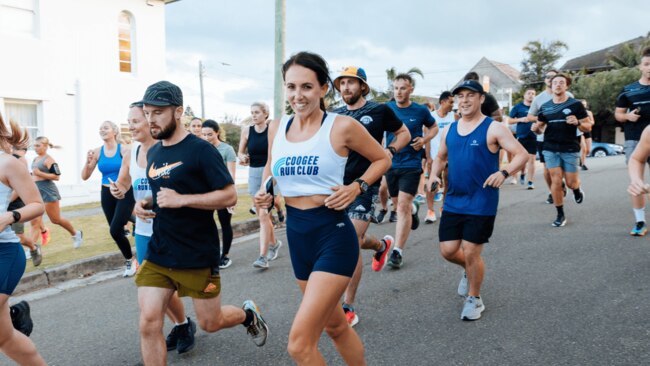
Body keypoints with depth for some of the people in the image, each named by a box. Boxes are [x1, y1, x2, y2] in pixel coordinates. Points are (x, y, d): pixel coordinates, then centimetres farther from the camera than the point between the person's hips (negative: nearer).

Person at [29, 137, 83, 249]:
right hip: (36, 191, 8)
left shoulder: (49, 160, -12)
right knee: (34, 222, -1)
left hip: (48, 191, -8)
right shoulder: (35, 159, 13)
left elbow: (56, 176, -19)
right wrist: (31, 176, 10)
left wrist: (40, 173, -23)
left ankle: (76, 234, 26)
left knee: (56, 220, 5)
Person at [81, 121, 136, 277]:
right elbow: (85, 177, 5)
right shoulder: (97, 151, 3)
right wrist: (88, 162, -11)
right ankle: (129, 260, 29)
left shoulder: (124, 149, -9)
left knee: (115, 230, -14)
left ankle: (131, 260, 10)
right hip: (107, 194, 5)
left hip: (125, 193, -5)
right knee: (117, 230, 10)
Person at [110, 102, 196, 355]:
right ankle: (177, 325, 35)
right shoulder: (131, 153, 3)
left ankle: (185, 324, 27)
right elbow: (122, 184, 15)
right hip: (143, 230, 6)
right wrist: (118, 190, -8)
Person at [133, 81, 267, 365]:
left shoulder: (201, 150, -13)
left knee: (210, 323, 10)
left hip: (198, 256, -5)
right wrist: (145, 204, 2)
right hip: (157, 256, 6)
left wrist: (181, 199, -24)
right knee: (148, 323, -3)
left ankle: (248, 314, 42)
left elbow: (230, 196, -16)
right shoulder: (153, 153, 9)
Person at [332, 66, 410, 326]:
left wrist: (389, 151, -8)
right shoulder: (336, 116, 10)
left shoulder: (379, 110, 0)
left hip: (365, 185, -5)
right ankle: (382, 245, 50)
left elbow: (404, 133, 11)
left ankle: (348, 308, -3)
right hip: (340, 185, 5)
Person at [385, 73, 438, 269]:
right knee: (398, 204, 18)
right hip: (391, 163, 3)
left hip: (411, 164, -3)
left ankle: (398, 251, -7)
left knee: (402, 206, -12)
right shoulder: (387, 109, -2)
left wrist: (424, 139, -9)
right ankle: (413, 209, 55)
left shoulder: (420, 110, -4)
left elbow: (434, 127, 12)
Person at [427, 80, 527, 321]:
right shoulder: (449, 130, 8)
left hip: (481, 203, -5)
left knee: (471, 253, 0)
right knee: (448, 250, 5)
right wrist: (434, 175, 0)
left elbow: (522, 154, -11)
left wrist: (504, 172, -29)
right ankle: (470, 271, 40)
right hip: (453, 201, 5)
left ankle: (474, 299, 24)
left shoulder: (493, 129, -9)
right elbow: (441, 158, 21)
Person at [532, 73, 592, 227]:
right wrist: (536, 128, -8)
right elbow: (539, 128, 16)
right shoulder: (545, 107, 6)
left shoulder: (575, 104, -3)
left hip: (570, 149, -2)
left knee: (571, 182, 4)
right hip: (551, 149, 2)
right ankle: (560, 215, 10)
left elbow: (588, 127, -1)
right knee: (556, 181, -2)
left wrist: (577, 123, -22)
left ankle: (577, 189, 42)